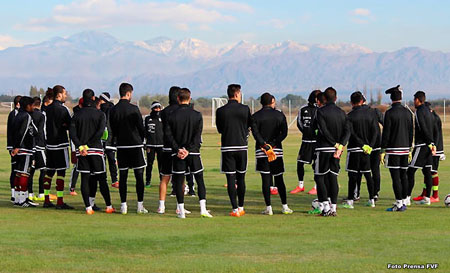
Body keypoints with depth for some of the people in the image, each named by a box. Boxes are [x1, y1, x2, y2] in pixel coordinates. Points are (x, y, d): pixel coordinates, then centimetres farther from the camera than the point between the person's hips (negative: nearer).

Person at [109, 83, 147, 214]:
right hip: (135, 144, -4)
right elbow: (141, 128, -4)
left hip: (121, 146, 4)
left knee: (122, 176, 7)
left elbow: (113, 129, 8)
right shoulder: (134, 109, -9)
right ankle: (140, 205, -1)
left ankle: (123, 205, 5)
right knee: (139, 175, 1)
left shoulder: (113, 110, 2)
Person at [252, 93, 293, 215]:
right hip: (277, 150, 2)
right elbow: (284, 133, -3)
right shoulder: (280, 115, 5)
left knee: (266, 179, -1)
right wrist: (273, 144, -7)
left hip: (262, 151, -2)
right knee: (279, 179, 9)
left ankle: (268, 208, -4)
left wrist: (264, 145, -11)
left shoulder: (256, 116, 0)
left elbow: (255, 134, -9)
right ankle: (284, 206, 9)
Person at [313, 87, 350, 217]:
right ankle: (333, 208, 5)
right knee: (333, 177, 8)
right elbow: (347, 131, 0)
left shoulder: (321, 111, -7)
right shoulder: (342, 112, 10)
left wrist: (335, 144, -10)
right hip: (336, 149, 5)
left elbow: (324, 130, -15)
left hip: (324, 148, -5)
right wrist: (340, 145, -10)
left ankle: (325, 206, -9)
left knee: (319, 177, 1)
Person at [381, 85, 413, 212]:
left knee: (396, 177, -5)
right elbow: (411, 132, 13)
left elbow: (386, 133, -11)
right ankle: (404, 202, 13)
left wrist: (383, 151, -7)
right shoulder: (408, 112, 8)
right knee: (403, 175, 11)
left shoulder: (389, 113, -10)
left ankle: (399, 203, -7)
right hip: (405, 148, 6)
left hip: (393, 149, -6)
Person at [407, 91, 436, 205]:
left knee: (410, 171, -8)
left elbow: (424, 130, -17)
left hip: (421, 146, -9)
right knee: (427, 171, 9)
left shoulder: (419, 111, -12)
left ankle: (407, 197, -10)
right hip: (428, 146, 9)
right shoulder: (428, 111, 15)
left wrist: (430, 143, -16)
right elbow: (432, 129, 16)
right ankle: (427, 198, 10)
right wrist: (432, 144, 14)